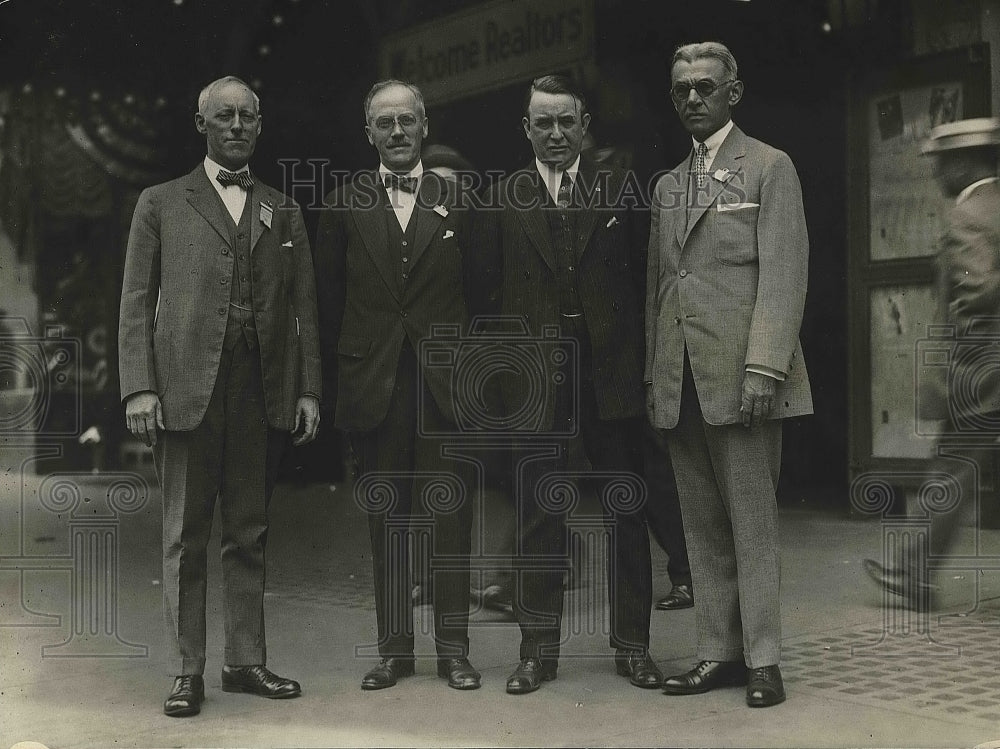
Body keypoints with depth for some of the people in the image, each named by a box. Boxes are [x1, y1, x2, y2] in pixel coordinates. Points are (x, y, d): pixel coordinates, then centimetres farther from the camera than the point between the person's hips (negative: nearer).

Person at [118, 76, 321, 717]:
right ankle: (187, 672, 9)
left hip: (264, 392, 2)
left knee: (250, 533, 8)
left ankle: (247, 661, 17)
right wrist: (139, 386, -6)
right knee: (185, 537, 2)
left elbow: (304, 305, 12)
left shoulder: (283, 211, 16)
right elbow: (136, 302, 4)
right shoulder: (161, 204, 9)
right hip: (187, 389, -2)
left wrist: (309, 388, 3)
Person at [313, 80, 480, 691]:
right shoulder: (344, 206, 8)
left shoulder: (459, 202, 6)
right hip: (375, 386, 1)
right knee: (386, 521, 7)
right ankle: (395, 647, 17)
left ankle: (453, 647, 13)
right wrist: (339, 379, 3)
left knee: (452, 519, 2)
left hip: (446, 383, -1)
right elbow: (330, 303, 8)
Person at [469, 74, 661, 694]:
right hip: (536, 379, 0)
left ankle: (633, 645, 17)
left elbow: (644, 277, 4)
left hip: (613, 372, 0)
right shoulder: (503, 200, 7)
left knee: (626, 513, 6)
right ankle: (539, 650, 15)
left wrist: (642, 356, -2)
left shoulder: (620, 190, 6)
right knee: (539, 516, 6)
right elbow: (485, 291, 7)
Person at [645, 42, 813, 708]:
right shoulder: (668, 185, 20)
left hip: (739, 374, -6)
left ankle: (763, 659, 6)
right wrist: (653, 373, 10)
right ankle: (720, 653, 15)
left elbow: (784, 272, -7)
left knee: (753, 522, -2)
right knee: (703, 527, 8)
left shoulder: (769, 167, 2)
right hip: (680, 380, 6)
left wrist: (763, 368, -17)